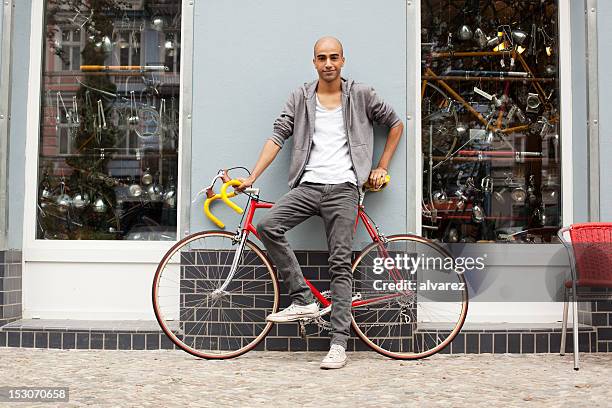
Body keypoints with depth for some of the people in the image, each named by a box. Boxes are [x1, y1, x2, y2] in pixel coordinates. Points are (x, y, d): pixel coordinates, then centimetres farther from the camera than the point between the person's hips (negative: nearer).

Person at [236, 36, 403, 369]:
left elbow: (396, 124, 18)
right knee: (267, 226, -22)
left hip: (343, 188, -2)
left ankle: (339, 343, -1)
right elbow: (278, 136, 4)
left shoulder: (361, 95, 7)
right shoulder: (300, 98, 11)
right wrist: (252, 177, -6)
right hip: (308, 185, 2)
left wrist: (381, 168, 12)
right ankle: (303, 300, -10)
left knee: (340, 264, -5)